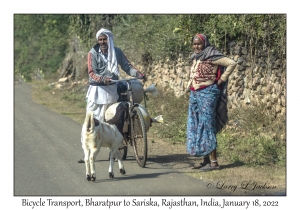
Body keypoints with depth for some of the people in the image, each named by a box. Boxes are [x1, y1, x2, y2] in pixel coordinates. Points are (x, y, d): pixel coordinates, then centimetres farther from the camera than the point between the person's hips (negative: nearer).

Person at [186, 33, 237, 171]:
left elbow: (232, 64, -17)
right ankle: (206, 160, 14)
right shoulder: (195, 57, 14)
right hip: (194, 94, 9)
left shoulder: (212, 56, -11)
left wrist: (221, 80, -14)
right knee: (195, 126, 8)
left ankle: (214, 161, -9)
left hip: (207, 93, -9)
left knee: (207, 125, -11)